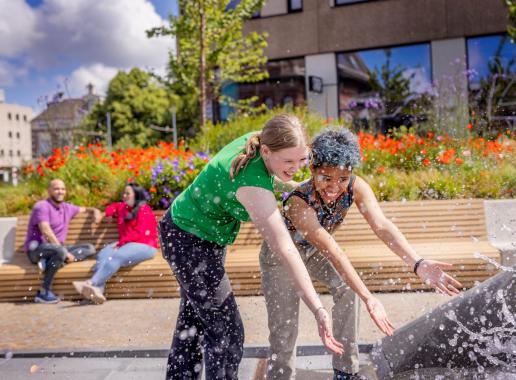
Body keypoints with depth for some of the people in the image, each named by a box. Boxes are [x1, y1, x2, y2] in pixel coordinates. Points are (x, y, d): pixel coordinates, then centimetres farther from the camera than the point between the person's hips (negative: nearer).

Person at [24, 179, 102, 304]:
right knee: (60, 251, -39)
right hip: (37, 249, -8)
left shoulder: (67, 208, 12)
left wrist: (95, 210, 7)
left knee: (89, 249, -6)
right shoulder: (42, 206, -11)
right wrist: (64, 251, -26)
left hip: (58, 248, 8)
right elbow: (46, 232, -22)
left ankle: (50, 262, -24)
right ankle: (43, 292, -27)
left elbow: (83, 209, 31)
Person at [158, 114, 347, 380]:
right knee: (226, 331, -4)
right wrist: (318, 311, -37)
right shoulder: (253, 185, -34)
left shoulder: (255, 140, -12)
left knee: (194, 317, 22)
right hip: (189, 242, -10)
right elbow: (285, 249, -37)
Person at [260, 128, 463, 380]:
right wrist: (369, 300, -51)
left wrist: (418, 264, -52)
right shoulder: (298, 202, -40)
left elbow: (381, 225, -38)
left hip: (312, 251, 4)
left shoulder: (355, 187, -26)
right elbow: (332, 252, -45)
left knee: (346, 287, -18)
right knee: (284, 332, -7)